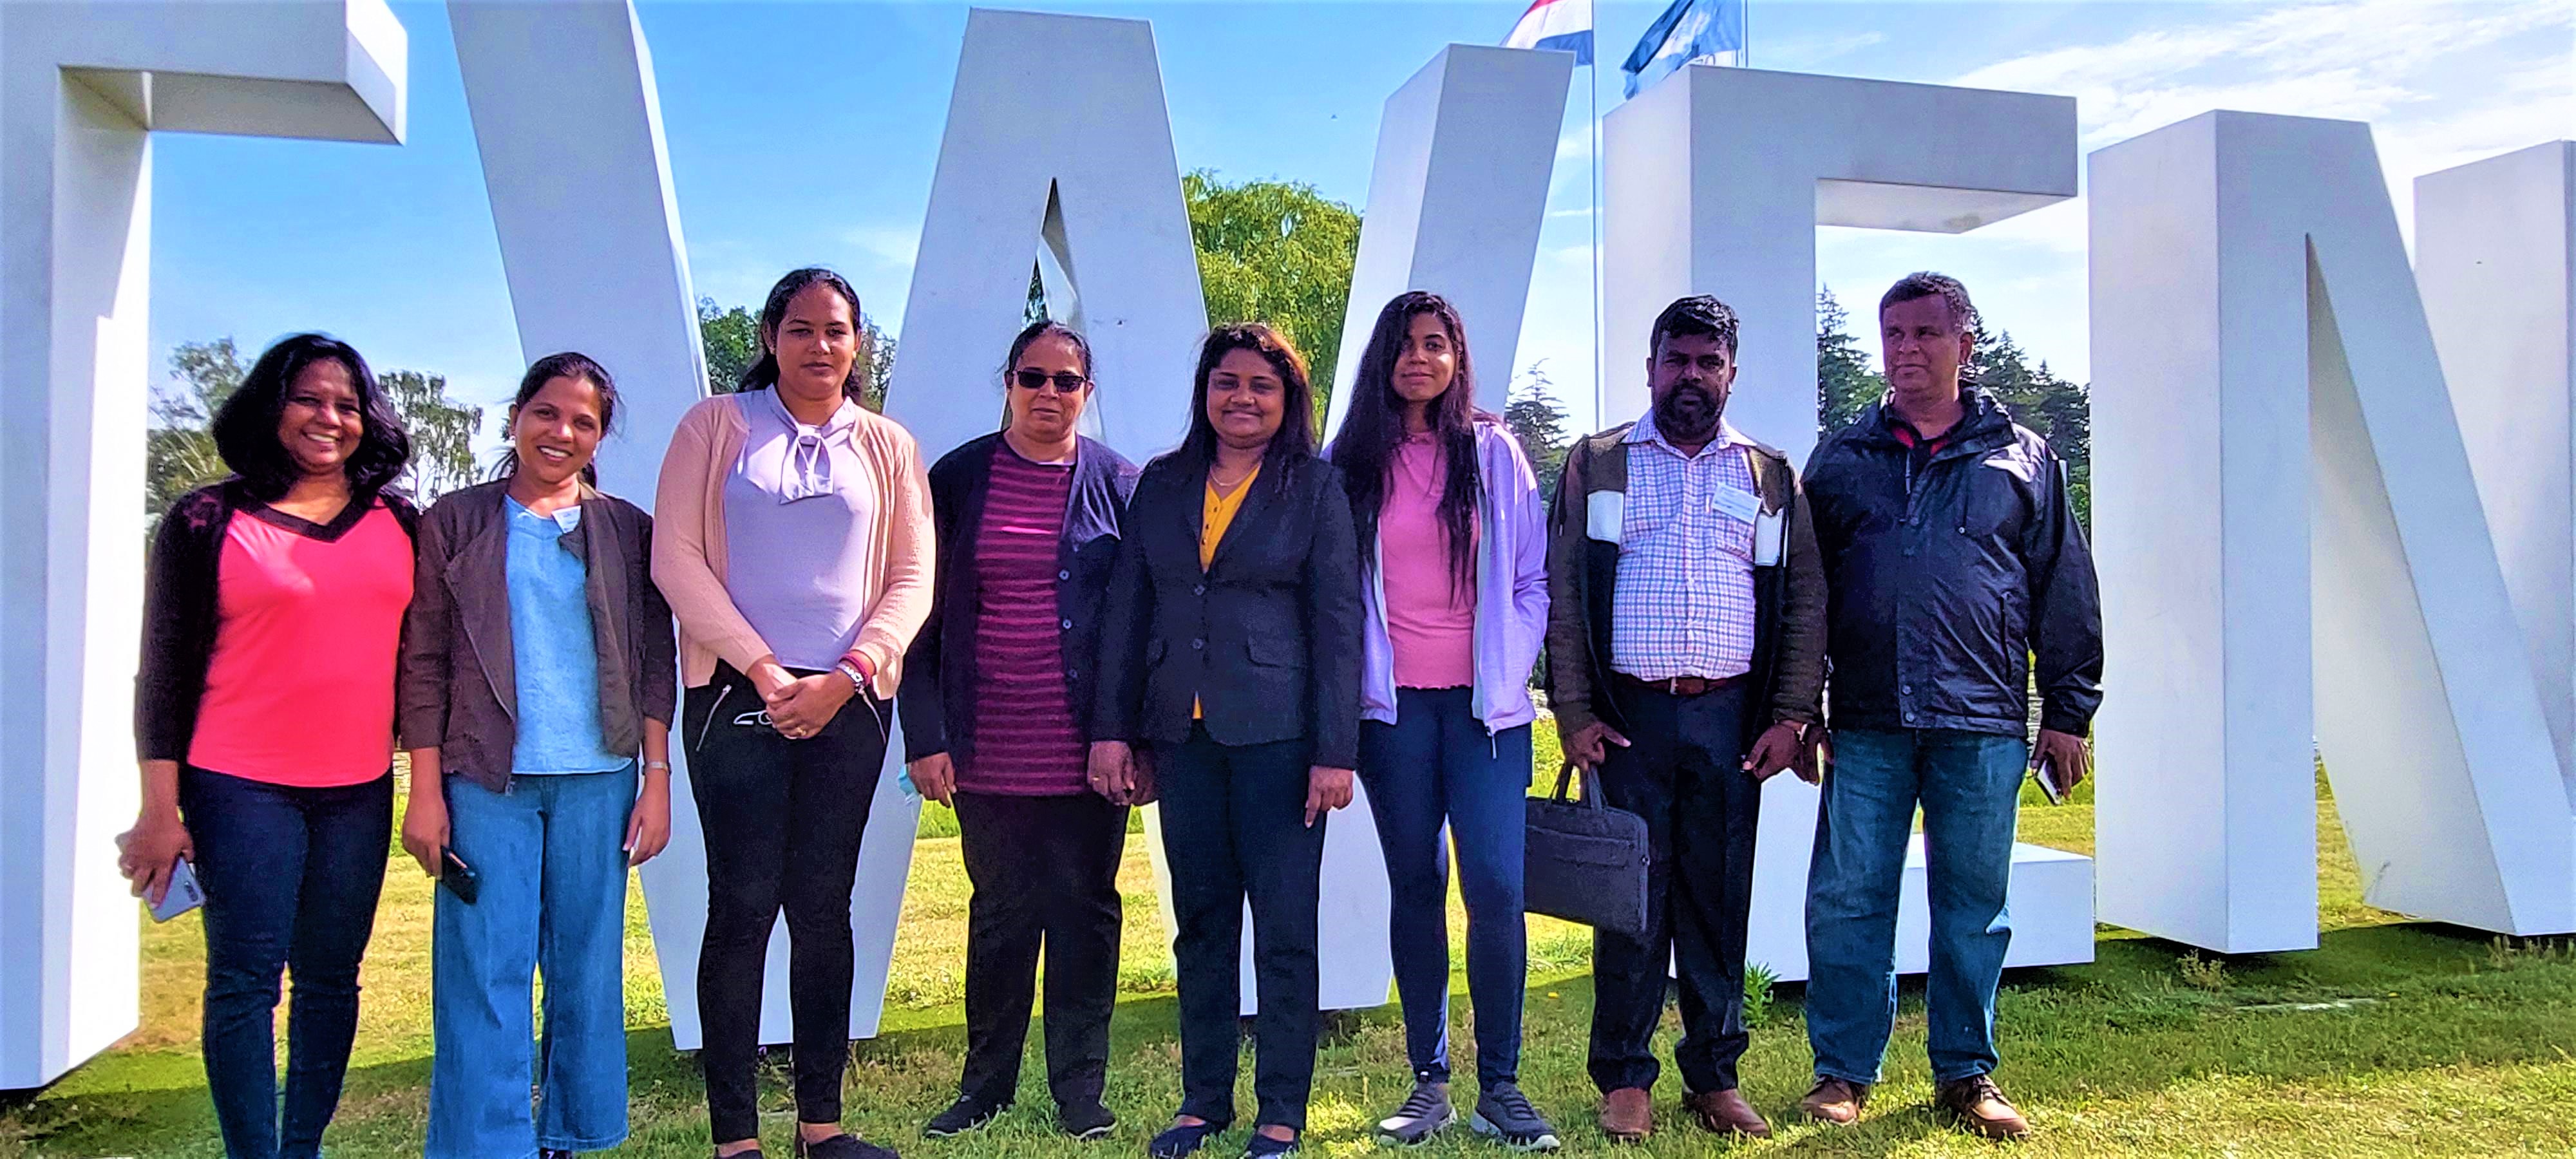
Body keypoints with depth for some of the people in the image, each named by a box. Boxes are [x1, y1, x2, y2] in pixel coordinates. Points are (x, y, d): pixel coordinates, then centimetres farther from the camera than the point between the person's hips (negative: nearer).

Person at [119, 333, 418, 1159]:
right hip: (241, 788, -3)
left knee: (331, 978, 9)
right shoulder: (208, 521, -1)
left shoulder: (399, 525, 8)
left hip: (360, 791, 3)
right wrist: (160, 810, -5)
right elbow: (165, 672, -1)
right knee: (244, 980, -1)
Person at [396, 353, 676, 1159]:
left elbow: (654, 662, 7)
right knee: (484, 978, -3)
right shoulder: (456, 522, 5)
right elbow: (424, 662, 3)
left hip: (599, 781, 1)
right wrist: (426, 792, -3)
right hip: (487, 781, -1)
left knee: (587, 973, 7)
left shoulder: (627, 531, 8)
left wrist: (657, 776, 0)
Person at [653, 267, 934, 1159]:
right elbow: (675, 558, -2)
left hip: (848, 701, 2)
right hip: (737, 696, -2)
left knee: (824, 904, 6)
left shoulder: (887, 447, 11)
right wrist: (761, 668, -10)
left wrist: (844, 678, -8)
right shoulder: (717, 427, 5)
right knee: (743, 903, -3)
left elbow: (913, 577, 6)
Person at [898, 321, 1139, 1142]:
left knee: (1084, 910, 7)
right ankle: (986, 1083, 25)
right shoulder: (957, 479, 3)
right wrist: (926, 734, -4)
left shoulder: (1117, 482, 2)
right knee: (1000, 912, 10)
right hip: (989, 750, 1)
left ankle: (1080, 1088, 19)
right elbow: (924, 616, 3)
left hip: (1086, 752, 0)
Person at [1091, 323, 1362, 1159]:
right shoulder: (1161, 485, 10)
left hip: (1277, 733, -3)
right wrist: (1113, 730, 3)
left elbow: (1337, 623, -4)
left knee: (1285, 925, 1)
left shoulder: (1316, 487, 0)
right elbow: (1127, 611, 9)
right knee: (1200, 920, 11)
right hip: (1182, 735, 4)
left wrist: (1335, 751, -10)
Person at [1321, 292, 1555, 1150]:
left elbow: (1532, 578, 7)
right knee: (1415, 885, 6)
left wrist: (1510, 672, -1)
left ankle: (1500, 1088, 2)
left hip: (1485, 701, -1)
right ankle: (1429, 1083, 15)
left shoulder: (1495, 452, 6)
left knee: (1495, 885, -9)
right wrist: (1347, 684, 0)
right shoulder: (1353, 463, 7)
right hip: (1392, 703, 1)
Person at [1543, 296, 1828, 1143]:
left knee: (1721, 897, 6)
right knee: (1631, 894, 0)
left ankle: (1715, 1075, 17)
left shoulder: (1771, 477, 12)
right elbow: (1560, 594, 2)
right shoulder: (1595, 466, 7)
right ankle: (1624, 1079, 11)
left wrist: (1791, 716, 0)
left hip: (1732, 716, 2)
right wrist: (1574, 711, -5)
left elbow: (1806, 601, 9)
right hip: (1628, 713, -1)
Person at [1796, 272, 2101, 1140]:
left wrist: (2068, 712, 5)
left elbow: (2065, 596, 10)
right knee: (1847, 899, 1)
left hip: (1984, 726, 0)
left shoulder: (2023, 461, 9)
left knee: (1973, 904, 7)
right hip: (1867, 725, 0)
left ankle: (1966, 1074, 21)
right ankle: (1844, 1070, 14)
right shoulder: (1841, 460, 10)